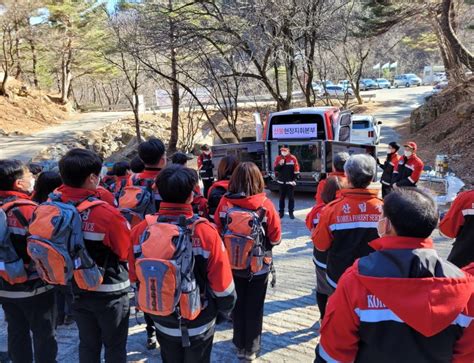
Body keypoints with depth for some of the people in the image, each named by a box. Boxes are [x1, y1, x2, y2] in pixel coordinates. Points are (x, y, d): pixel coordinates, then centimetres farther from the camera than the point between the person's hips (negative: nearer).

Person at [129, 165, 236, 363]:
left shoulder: (140, 230, -17)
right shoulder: (205, 232, -26)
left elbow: (134, 276, -3)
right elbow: (222, 283, -18)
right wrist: (225, 309, 3)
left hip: (162, 321, 3)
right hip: (199, 323, -2)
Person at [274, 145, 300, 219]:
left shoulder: (293, 158, -6)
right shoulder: (278, 158, 1)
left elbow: (296, 169, -4)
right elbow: (275, 168, 0)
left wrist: (295, 179, -8)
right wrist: (280, 164, -19)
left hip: (290, 181, -2)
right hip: (281, 181, 2)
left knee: (291, 197, 4)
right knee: (282, 197, 11)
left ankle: (291, 212, 13)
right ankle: (281, 212, 19)